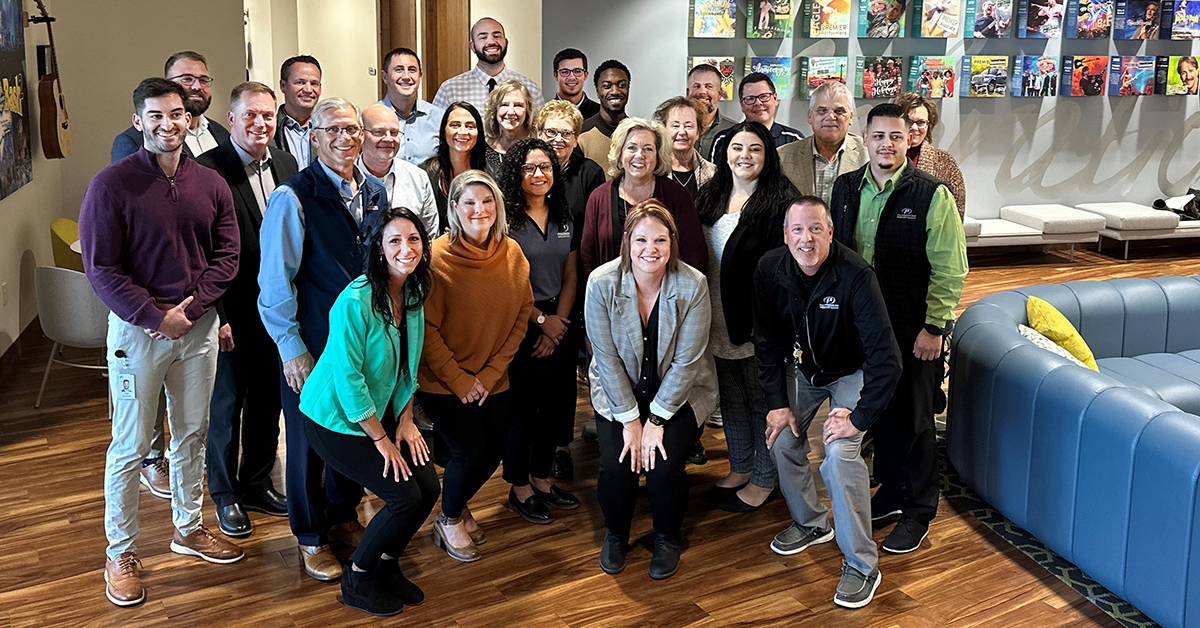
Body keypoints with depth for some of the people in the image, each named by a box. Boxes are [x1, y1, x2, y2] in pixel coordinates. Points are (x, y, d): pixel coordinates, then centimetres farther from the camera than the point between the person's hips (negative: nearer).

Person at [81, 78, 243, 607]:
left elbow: (227, 256, 3)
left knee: (192, 434, 16)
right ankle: (119, 551, 19)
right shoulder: (112, 184, -9)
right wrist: (155, 317, -15)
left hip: (198, 325, 4)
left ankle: (188, 528, 33)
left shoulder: (210, 184, 3)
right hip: (137, 328, -4)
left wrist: (191, 308, -10)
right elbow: (100, 268, -11)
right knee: (131, 446, 4)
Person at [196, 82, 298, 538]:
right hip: (233, 309, -5)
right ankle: (226, 495, 25)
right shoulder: (207, 170, -14)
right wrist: (217, 315, -16)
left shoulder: (286, 165, 5)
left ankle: (258, 483, 34)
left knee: (268, 398, 16)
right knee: (228, 402, 8)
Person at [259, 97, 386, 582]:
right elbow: (275, 281, -12)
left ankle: (343, 516, 40)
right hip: (312, 346, -5)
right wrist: (292, 349, -12)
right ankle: (311, 537, 28)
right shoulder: (293, 198, -14)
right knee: (308, 440, 8)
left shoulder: (375, 192, 5)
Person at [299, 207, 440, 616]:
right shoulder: (355, 301, -26)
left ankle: (387, 564, 23)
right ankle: (357, 580, 11)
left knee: (429, 487, -3)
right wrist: (381, 439, -17)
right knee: (405, 498, -13)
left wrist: (405, 422, 1)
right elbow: (348, 380, -24)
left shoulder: (414, 295, -1)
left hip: (381, 413, 7)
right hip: (335, 419, -7)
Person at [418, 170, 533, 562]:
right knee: (469, 449, -9)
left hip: (491, 377, 5)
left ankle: (460, 505, 36)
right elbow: (426, 328, -15)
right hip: (442, 378, -5)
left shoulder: (512, 254, -2)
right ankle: (449, 521, 20)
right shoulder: (438, 257, -16)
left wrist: (491, 373, -5)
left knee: (494, 449, 3)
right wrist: (459, 380, -13)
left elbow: (522, 314, 2)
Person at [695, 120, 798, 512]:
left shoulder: (779, 201, -12)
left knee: (762, 398, 6)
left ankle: (764, 479, 20)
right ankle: (740, 468, 33)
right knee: (730, 395, 18)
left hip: (758, 318, -7)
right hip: (718, 319, 7)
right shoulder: (710, 196, 8)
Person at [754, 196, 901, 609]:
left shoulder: (856, 276, -33)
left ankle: (862, 564, -8)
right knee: (782, 438, -1)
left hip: (850, 373, -5)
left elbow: (886, 358, -33)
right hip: (801, 366, 5)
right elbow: (767, 341, -5)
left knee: (839, 455, -21)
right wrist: (777, 401, -10)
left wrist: (859, 417, -32)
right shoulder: (770, 270, -18)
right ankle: (810, 522, 28)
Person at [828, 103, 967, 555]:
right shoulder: (843, 188, 5)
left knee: (912, 419, 5)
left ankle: (918, 512, 20)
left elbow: (950, 270, -10)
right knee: (877, 411, 15)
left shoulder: (933, 195, -10)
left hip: (912, 331, -4)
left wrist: (934, 327, -14)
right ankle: (891, 491, 34)